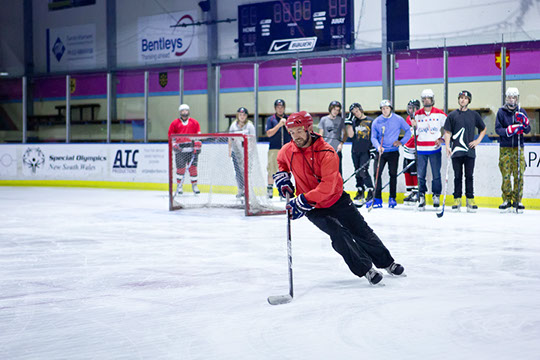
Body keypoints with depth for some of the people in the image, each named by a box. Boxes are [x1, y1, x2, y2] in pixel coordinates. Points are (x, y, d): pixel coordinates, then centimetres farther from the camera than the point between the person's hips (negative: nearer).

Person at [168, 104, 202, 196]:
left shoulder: (194, 122, 8)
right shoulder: (175, 123, 7)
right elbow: (171, 135, 9)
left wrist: (197, 146, -1)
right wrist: (174, 145, -4)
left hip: (192, 149, 1)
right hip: (180, 149, -1)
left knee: (193, 167, 0)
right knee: (180, 167, -5)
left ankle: (194, 185, 12)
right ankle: (179, 186, 6)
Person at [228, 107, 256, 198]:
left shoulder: (249, 125, -1)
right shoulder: (233, 125, 8)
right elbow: (230, 139, 14)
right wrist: (230, 150, 8)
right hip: (236, 151, 3)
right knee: (238, 171, 3)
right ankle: (240, 190, 12)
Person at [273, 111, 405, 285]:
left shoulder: (327, 152, -24)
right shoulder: (287, 151, -9)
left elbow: (328, 187, -33)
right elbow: (281, 162, 19)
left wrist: (303, 201, -37)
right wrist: (282, 176, 1)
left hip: (337, 199, -1)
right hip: (314, 208, 1)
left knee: (362, 232, 8)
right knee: (339, 234, -19)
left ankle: (387, 263, 28)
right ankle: (366, 270, -8)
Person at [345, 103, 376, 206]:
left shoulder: (370, 121, 2)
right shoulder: (353, 122, 11)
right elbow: (350, 135, -2)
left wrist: (373, 149, -5)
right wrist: (349, 121, -6)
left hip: (365, 151, -5)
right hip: (355, 151, 5)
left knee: (363, 171, -17)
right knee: (357, 172, 8)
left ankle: (371, 192, -11)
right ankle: (360, 192, 17)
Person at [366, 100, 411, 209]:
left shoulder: (398, 119, 0)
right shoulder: (376, 121, 3)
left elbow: (408, 130, 9)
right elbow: (373, 137, 3)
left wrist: (402, 141, -3)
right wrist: (378, 146, -16)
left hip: (393, 152, -1)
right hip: (381, 152, 1)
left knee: (393, 174, 2)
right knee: (377, 173, -6)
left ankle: (392, 198, 11)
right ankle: (377, 199, 0)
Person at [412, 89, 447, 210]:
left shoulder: (440, 114, 1)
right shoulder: (417, 114, 5)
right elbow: (415, 132, 12)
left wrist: (442, 138, -2)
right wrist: (414, 126, -9)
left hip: (435, 149, -1)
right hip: (421, 149, 1)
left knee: (436, 174, 0)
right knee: (421, 174, 0)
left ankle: (436, 196, 12)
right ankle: (421, 197, 7)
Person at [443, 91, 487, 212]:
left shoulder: (474, 115, 8)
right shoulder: (452, 115, 7)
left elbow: (483, 129, 19)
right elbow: (447, 132, 6)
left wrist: (478, 141, 6)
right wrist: (447, 146, -7)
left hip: (469, 151, 0)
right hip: (456, 151, 0)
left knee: (469, 176, 1)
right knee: (457, 176, 3)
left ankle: (470, 200, 6)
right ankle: (457, 200, 9)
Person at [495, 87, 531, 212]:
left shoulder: (521, 112, 9)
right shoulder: (501, 112, 3)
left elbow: (527, 130, 7)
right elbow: (497, 129, -4)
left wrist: (525, 122, -14)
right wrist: (509, 130, -21)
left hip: (518, 147, 1)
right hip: (505, 148, -1)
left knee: (519, 175, -2)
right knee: (506, 175, -3)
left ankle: (517, 200, 5)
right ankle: (506, 200, 6)